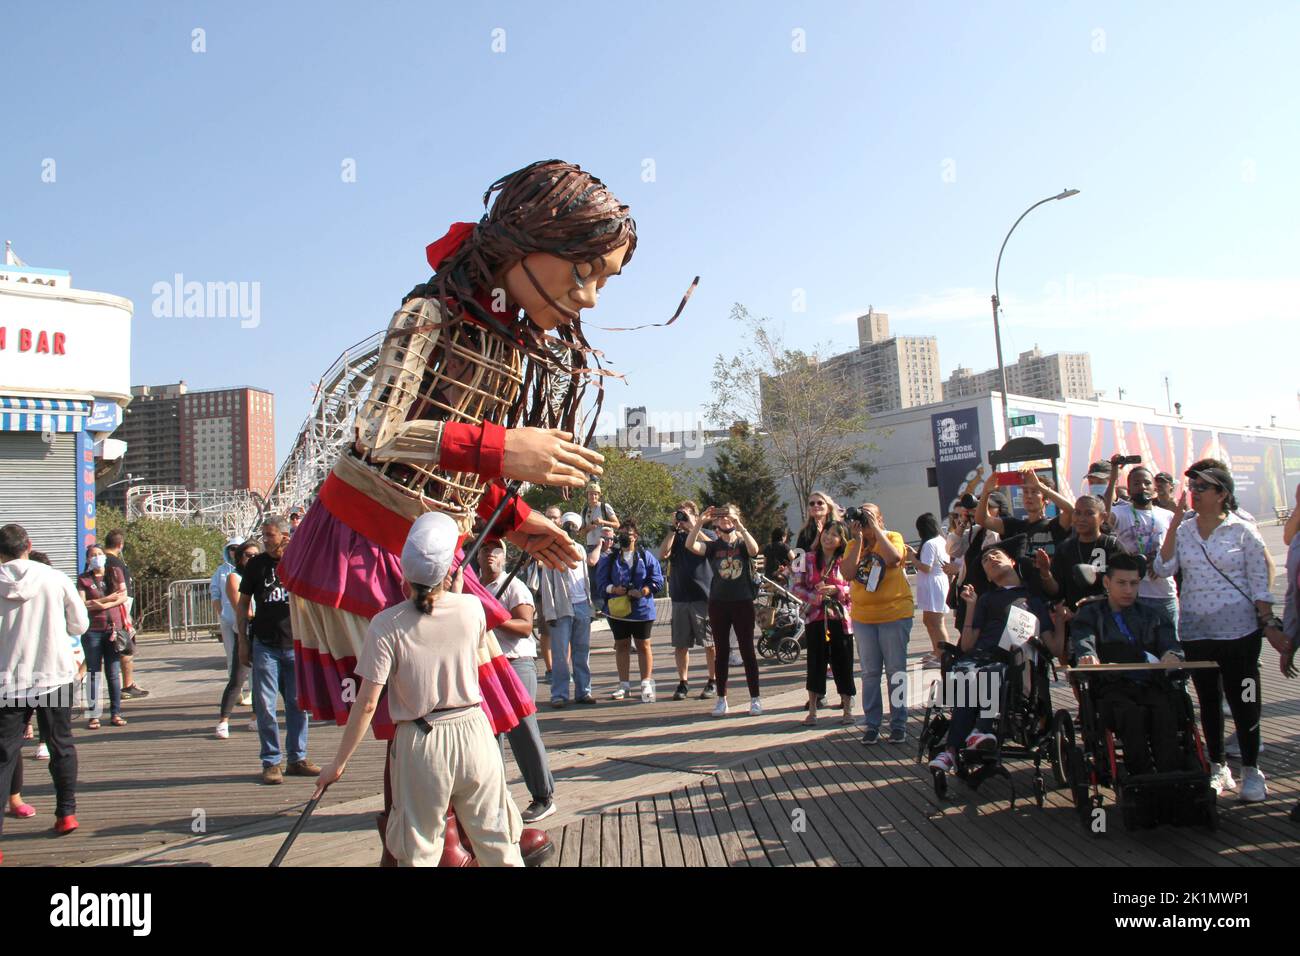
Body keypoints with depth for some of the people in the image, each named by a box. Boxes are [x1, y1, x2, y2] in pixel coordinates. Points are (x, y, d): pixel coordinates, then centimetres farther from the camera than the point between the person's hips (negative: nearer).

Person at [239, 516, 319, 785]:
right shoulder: (256, 564, 3)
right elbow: (242, 604, 8)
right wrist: (243, 641, 2)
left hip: (296, 645, 1)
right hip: (264, 646, -1)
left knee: (298, 704, 6)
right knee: (265, 706, 0)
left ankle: (297, 758, 17)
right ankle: (270, 762, 9)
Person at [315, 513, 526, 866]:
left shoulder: (386, 624, -12)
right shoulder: (471, 607, -6)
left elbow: (367, 704, -11)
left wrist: (339, 763, -1)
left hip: (420, 743, -2)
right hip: (473, 731, 2)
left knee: (418, 853, 14)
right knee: (496, 841, 15)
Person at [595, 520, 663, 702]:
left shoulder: (646, 557, 2)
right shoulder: (609, 558, 5)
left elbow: (657, 579, -4)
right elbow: (601, 581, 0)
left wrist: (643, 591, -18)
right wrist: (613, 589, -20)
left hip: (642, 609, -2)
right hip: (617, 609, 2)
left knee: (643, 645, 5)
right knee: (621, 645, 10)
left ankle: (646, 684, 12)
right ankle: (624, 685, 19)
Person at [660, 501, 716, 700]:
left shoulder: (706, 534, 7)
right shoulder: (675, 537, 14)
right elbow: (662, 554, -4)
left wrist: (692, 526, -11)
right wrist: (674, 528, -4)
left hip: (703, 596, -3)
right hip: (679, 598, 3)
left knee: (710, 643, 1)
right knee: (680, 644, 5)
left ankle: (713, 682, 11)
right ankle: (683, 683, 15)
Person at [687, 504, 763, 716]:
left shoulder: (743, 543, 3)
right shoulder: (713, 546, 5)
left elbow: (754, 550, -21)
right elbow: (690, 545, -12)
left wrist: (739, 526, -28)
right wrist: (700, 521, -22)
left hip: (743, 603, -2)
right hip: (718, 603, 2)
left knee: (747, 651, 2)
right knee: (721, 652, 7)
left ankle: (755, 699, 9)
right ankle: (722, 699, 14)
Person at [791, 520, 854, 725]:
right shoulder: (808, 558, 4)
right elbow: (796, 586, 2)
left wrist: (836, 590, -15)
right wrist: (813, 596, -13)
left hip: (840, 618, -1)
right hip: (815, 618, 1)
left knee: (843, 663, 5)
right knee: (815, 663, 6)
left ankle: (847, 709, 17)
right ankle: (812, 710, 15)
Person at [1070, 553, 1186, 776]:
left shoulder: (1153, 616, 28)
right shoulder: (1089, 615, 21)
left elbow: (1171, 645, 10)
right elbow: (1083, 645, 1)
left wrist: (1171, 656, -16)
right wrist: (1089, 660, -25)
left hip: (1152, 685, 2)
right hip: (1111, 688, -2)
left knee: (1164, 712, -32)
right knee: (1132, 714, -34)